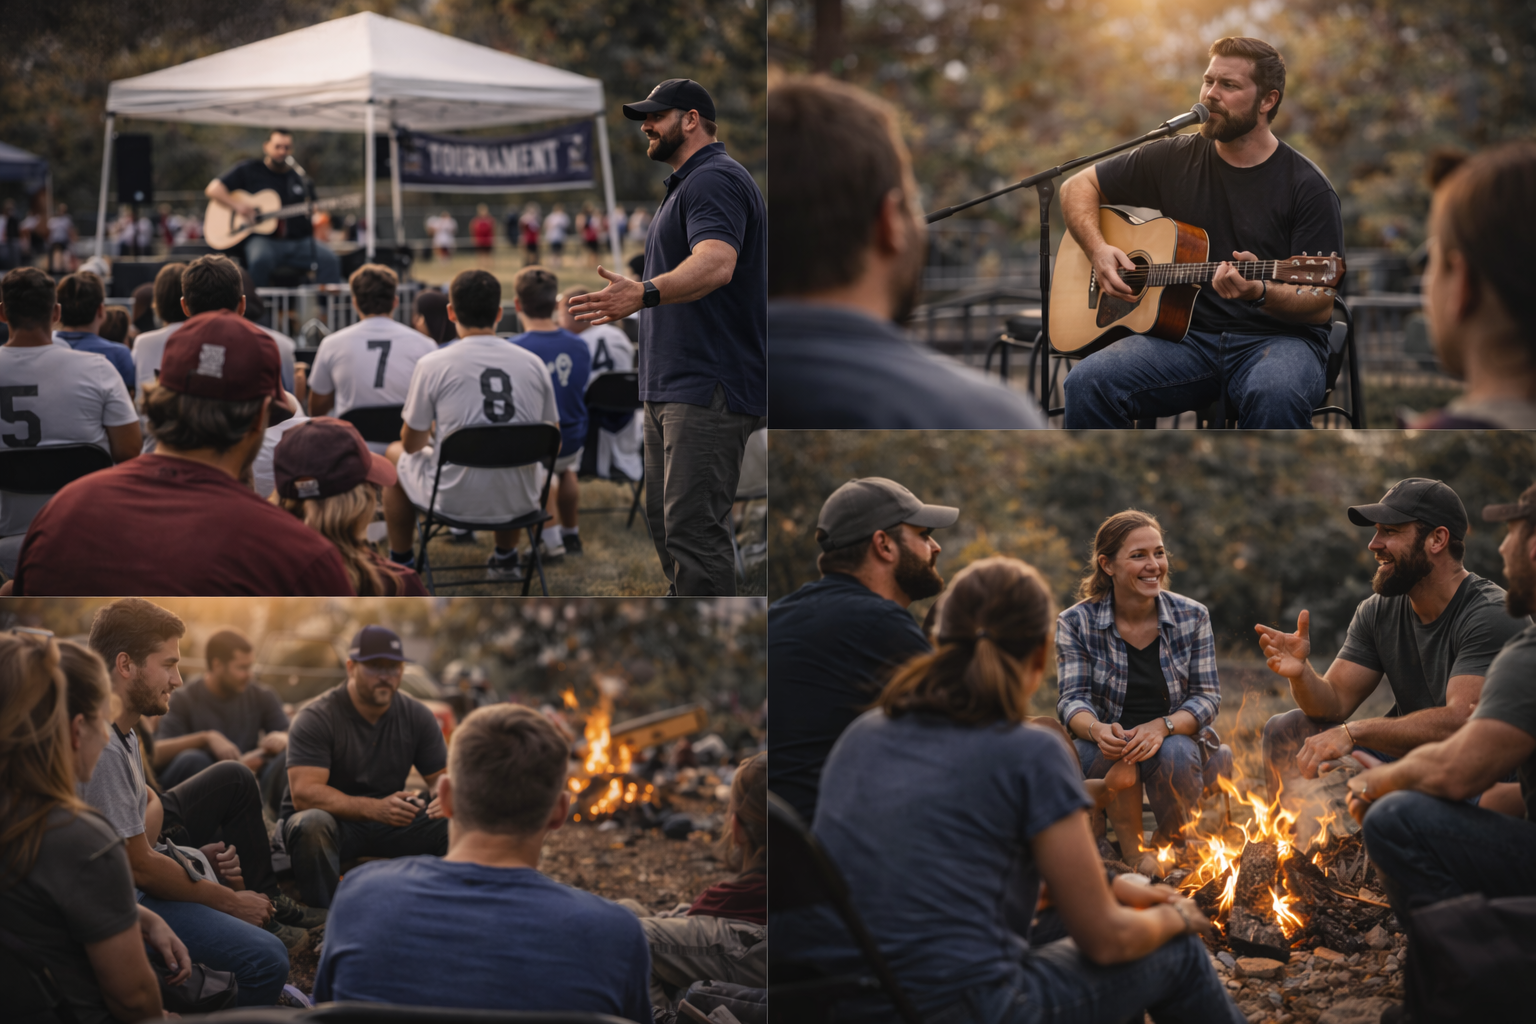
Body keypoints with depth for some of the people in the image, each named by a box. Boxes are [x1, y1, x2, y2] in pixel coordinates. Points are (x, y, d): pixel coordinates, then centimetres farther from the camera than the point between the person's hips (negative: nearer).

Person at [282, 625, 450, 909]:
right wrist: (375, 808, -37)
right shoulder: (316, 719, -14)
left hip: (389, 823, 4)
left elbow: (441, 776, 6)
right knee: (313, 823, -38)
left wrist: (446, 798, -22)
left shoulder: (416, 716, 2)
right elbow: (304, 793, -25)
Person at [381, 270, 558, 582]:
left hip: (456, 501, -3)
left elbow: (413, 445, 0)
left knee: (395, 455, 29)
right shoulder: (533, 363, -4)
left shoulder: (433, 365, -12)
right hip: (520, 502, 3)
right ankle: (506, 558, 46)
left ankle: (401, 565, 40)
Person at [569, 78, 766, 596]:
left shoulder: (715, 180, -14)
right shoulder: (689, 183, 22)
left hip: (708, 389, -11)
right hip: (672, 388, 11)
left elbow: (716, 264, -32)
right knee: (666, 521, 15)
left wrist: (644, 293, -44)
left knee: (693, 529, -14)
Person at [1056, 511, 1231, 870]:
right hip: (1104, 753, -1)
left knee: (1175, 753, -33)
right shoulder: (1076, 623, -5)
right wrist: (1097, 729, -36)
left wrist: (1163, 726, -28)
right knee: (1114, 747, -35)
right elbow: (1073, 698, -11)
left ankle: (1168, 846, -3)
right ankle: (1132, 851, -14)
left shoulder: (1192, 617, -3)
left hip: (1179, 739, 1)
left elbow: (1208, 696, -6)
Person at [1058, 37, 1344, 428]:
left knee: (1276, 394, -41)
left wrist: (1260, 293, -27)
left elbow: (1321, 306, -6)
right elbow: (1078, 186, 20)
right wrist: (1099, 250, 1)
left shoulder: (1306, 187, -2)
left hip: (1275, 337, -3)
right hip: (1186, 333, 3)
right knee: (1087, 383, -26)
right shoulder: (1173, 159, 10)